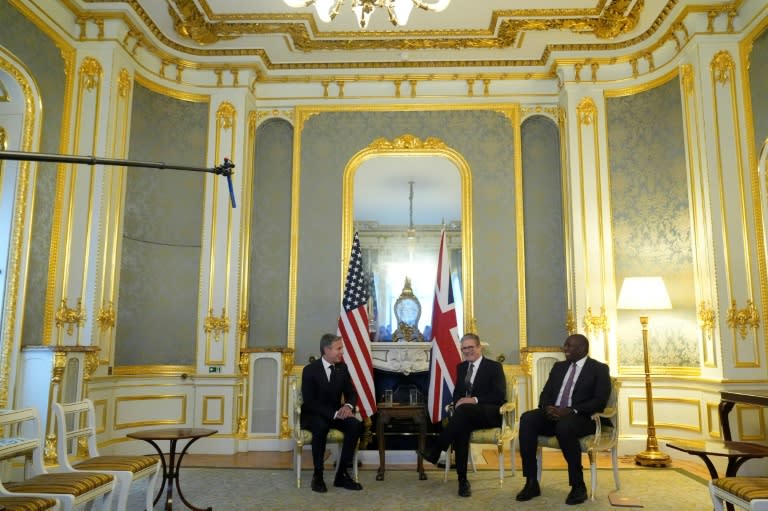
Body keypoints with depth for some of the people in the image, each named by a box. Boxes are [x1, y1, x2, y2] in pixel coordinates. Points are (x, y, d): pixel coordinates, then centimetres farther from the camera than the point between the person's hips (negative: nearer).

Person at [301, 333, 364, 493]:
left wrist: (348, 406, -19)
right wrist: (334, 413, -29)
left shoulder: (342, 368, 2)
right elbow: (309, 402, -19)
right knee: (321, 427, -38)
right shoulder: (310, 370, -13)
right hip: (313, 415, -5)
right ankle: (318, 475, -21)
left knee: (356, 425, -24)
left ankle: (341, 474, -15)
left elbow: (351, 393, 6)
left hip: (335, 413, 5)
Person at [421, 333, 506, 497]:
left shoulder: (494, 366, 1)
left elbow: (500, 395, -9)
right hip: (467, 415, 4)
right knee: (461, 427, -35)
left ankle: (435, 451, -36)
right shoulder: (461, 367, 19)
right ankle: (463, 480, -35)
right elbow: (457, 392, 18)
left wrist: (475, 400, -21)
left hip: (490, 414, -4)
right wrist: (457, 401, -7)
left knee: (464, 409, -38)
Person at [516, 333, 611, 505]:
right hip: (553, 414, 5)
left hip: (581, 418, -5)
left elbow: (600, 400, -9)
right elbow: (545, 393, 16)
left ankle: (578, 485, -23)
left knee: (564, 426, -39)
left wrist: (571, 410, -22)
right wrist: (547, 407, -9)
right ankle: (531, 482, -23)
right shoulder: (558, 367, 21)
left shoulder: (599, 369, 4)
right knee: (527, 418, -25)